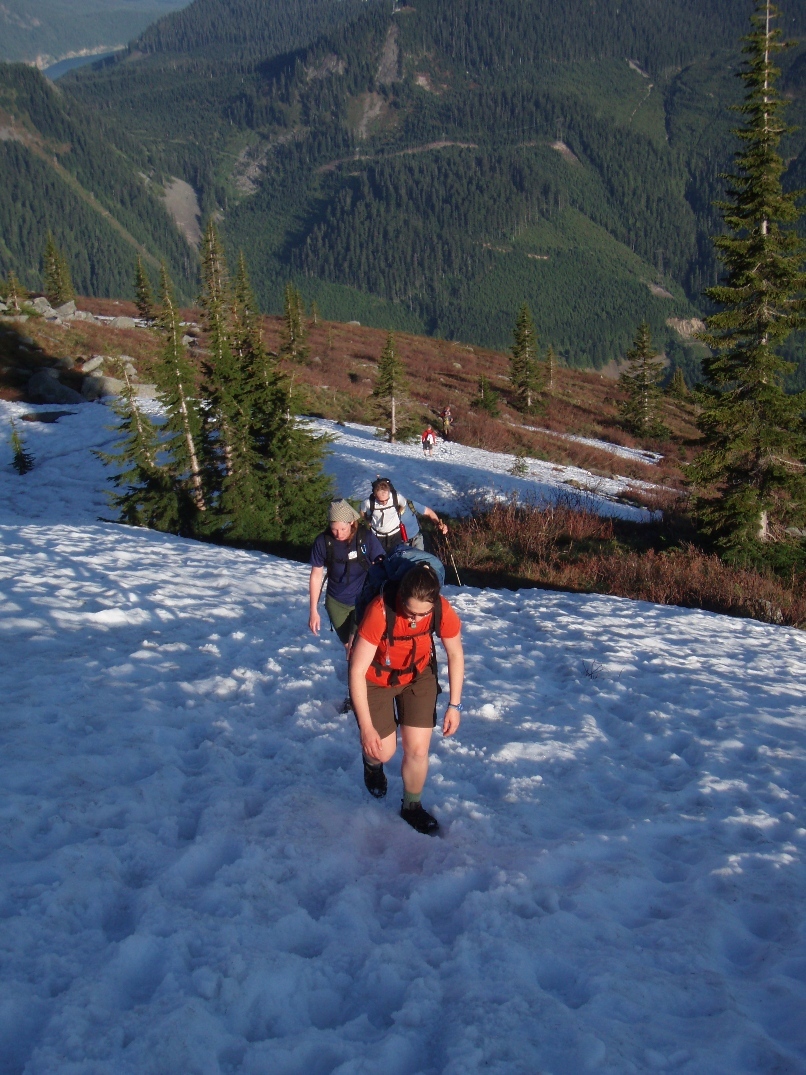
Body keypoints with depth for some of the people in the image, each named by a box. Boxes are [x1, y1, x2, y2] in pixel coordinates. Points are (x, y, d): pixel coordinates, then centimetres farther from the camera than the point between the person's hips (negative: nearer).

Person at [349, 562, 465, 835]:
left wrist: (454, 705, -7)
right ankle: (372, 762, 38)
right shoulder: (380, 611, -38)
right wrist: (366, 727, -28)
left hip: (418, 675, 2)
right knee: (383, 751, 0)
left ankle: (412, 807, 27)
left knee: (418, 749, -1)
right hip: (376, 678, -2)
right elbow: (357, 671, -31)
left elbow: (455, 654, -7)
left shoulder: (443, 611, -27)